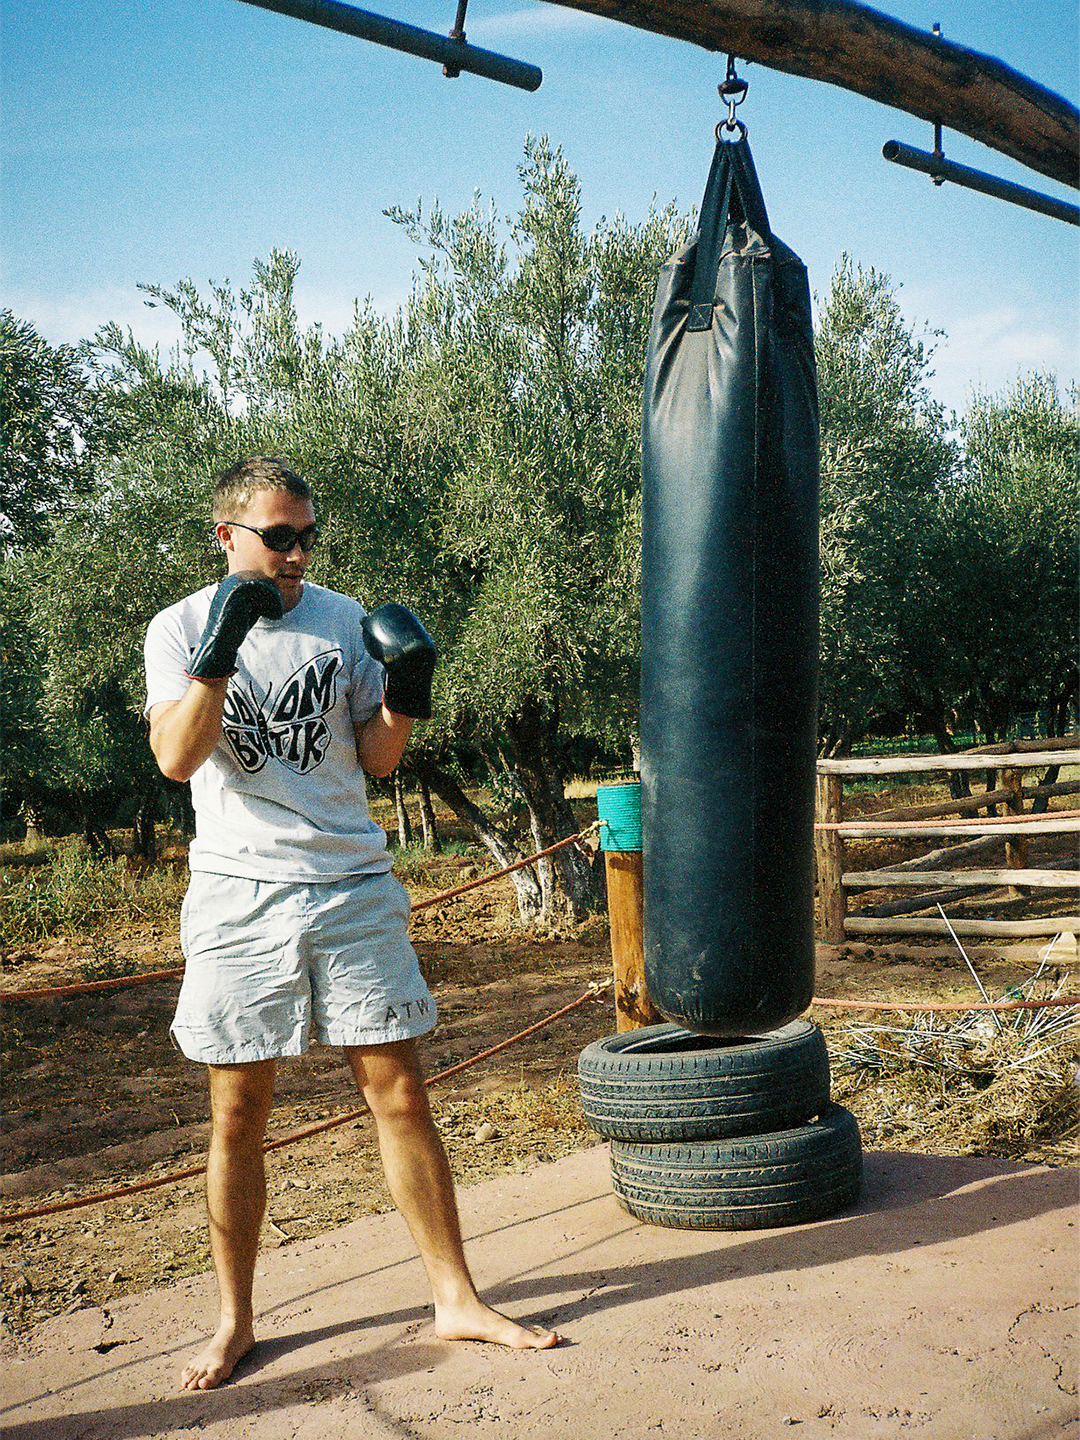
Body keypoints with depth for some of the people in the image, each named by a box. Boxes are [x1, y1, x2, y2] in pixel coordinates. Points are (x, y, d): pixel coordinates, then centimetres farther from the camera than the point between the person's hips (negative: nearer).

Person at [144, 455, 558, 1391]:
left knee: (399, 1092, 3)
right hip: (240, 893, -1)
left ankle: (457, 1299, 17)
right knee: (238, 1115, 7)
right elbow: (177, 757, -13)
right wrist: (222, 645, -22)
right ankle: (235, 1322, 25)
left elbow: (378, 759, 9)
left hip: (353, 888, 2)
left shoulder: (344, 621, 7)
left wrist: (406, 694, -10)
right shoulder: (179, 629, 2)